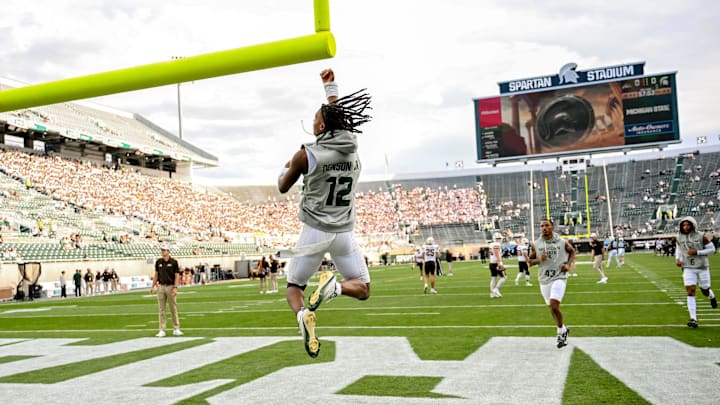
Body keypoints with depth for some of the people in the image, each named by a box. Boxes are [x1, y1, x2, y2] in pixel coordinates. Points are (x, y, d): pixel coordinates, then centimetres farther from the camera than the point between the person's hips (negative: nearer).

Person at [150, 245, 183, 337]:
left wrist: (175, 288, -15)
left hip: (171, 286, -3)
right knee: (161, 309, 3)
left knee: (173, 309, 3)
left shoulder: (174, 262, -5)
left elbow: (177, 276, -6)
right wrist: (153, 286, 8)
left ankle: (176, 329, 12)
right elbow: (156, 274, 14)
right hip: (161, 287, 3)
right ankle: (162, 330, 6)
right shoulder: (158, 262, 7)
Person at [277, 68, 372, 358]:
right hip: (344, 233, 3)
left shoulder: (306, 154, -11)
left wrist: (285, 169, 27)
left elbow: (282, 188, 6)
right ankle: (335, 287, -18)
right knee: (362, 289, 16)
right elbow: (338, 119, 23)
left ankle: (303, 315, -20)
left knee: (294, 287, 15)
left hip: (315, 231, -2)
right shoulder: (352, 146, 0)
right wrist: (331, 86, 35)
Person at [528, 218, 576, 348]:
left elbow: (572, 252, 15)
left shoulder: (562, 242, -3)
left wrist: (568, 264, -1)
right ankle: (563, 329, 36)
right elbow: (530, 261, 6)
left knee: (554, 306, -17)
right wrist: (539, 260, -14)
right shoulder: (536, 244, 0)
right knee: (552, 307, 13)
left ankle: (561, 331, 6)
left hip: (559, 278, -3)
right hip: (544, 280, 3)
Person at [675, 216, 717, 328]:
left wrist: (697, 252, -17)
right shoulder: (679, 238, -1)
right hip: (688, 268, 1)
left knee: (705, 290, 11)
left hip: (702, 267, -1)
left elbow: (712, 248, -4)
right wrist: (677, 259, -3)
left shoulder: (701, 237, -11)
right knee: (690, 292, -9)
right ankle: (693, 319, -9)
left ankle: (712, 296, 51)